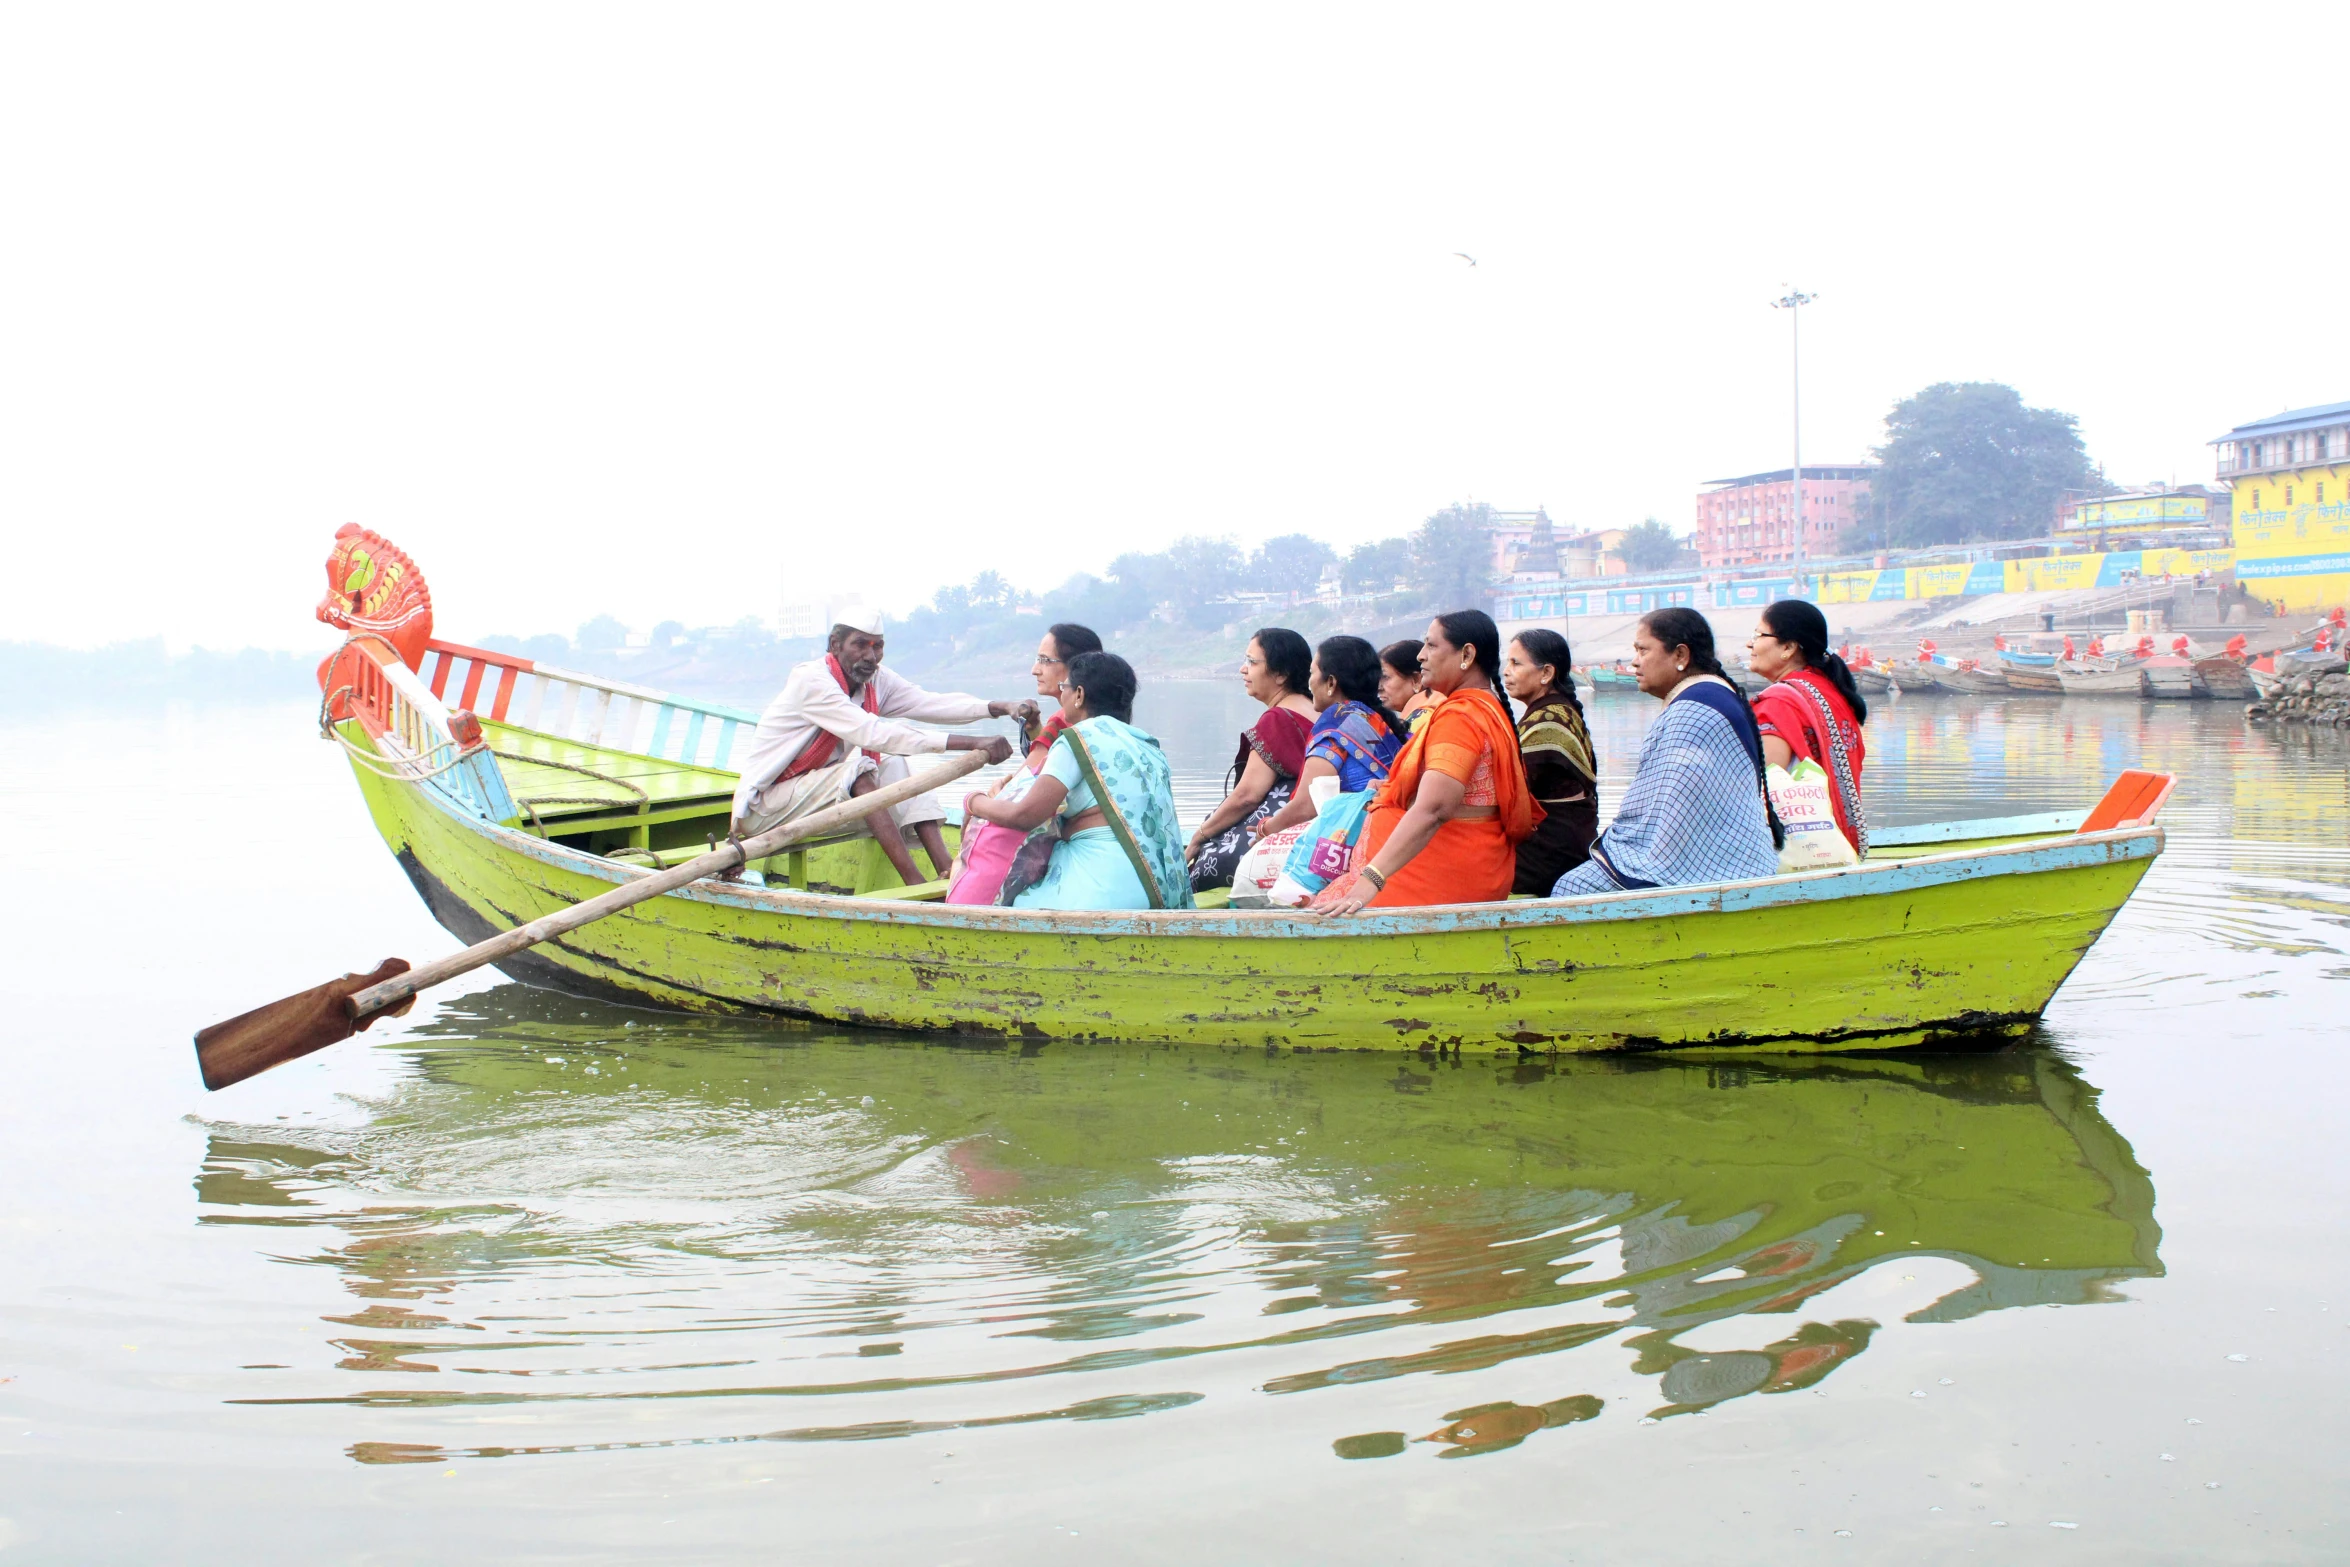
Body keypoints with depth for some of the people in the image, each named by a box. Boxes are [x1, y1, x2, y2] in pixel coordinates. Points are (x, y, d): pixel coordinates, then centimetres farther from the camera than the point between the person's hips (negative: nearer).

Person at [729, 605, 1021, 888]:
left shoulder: (874, 680, 2)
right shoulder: (810, 680, -23)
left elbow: (931, 703, -11)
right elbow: (872, 733, -34)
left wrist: (999, 708, -28)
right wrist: (970, 743, -41)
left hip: (816, 797, 8)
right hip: (763, 807, -8)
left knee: (894, 765, -8)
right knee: (857, 768, -28)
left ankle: (948, 872, -20)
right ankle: (915, 884, -35)